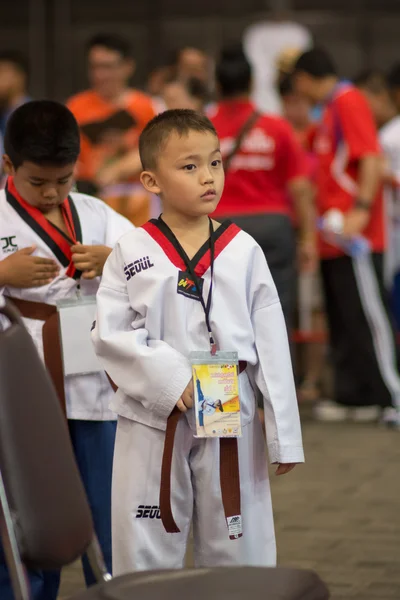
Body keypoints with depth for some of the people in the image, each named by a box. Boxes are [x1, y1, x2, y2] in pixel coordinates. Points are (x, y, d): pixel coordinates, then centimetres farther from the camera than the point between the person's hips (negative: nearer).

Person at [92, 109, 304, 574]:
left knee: (238, 550, 10)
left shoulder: (243, 251, 0)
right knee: (145, 553, 6)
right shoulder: (131, 253, -3)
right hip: (152, 418, -1)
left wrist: (284, 435, 0)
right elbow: (109, 334, -6)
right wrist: (169, 380, -18)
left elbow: (271, 344, 1)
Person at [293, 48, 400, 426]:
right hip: (334, 238, 10)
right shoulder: (330, 110, 18)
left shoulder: (348, 101, -10)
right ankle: (354, 396, 16)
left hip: (355, 237, -10)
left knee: (369, 315, -9)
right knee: (342, 320, 11)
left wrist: (361, 210, -26)